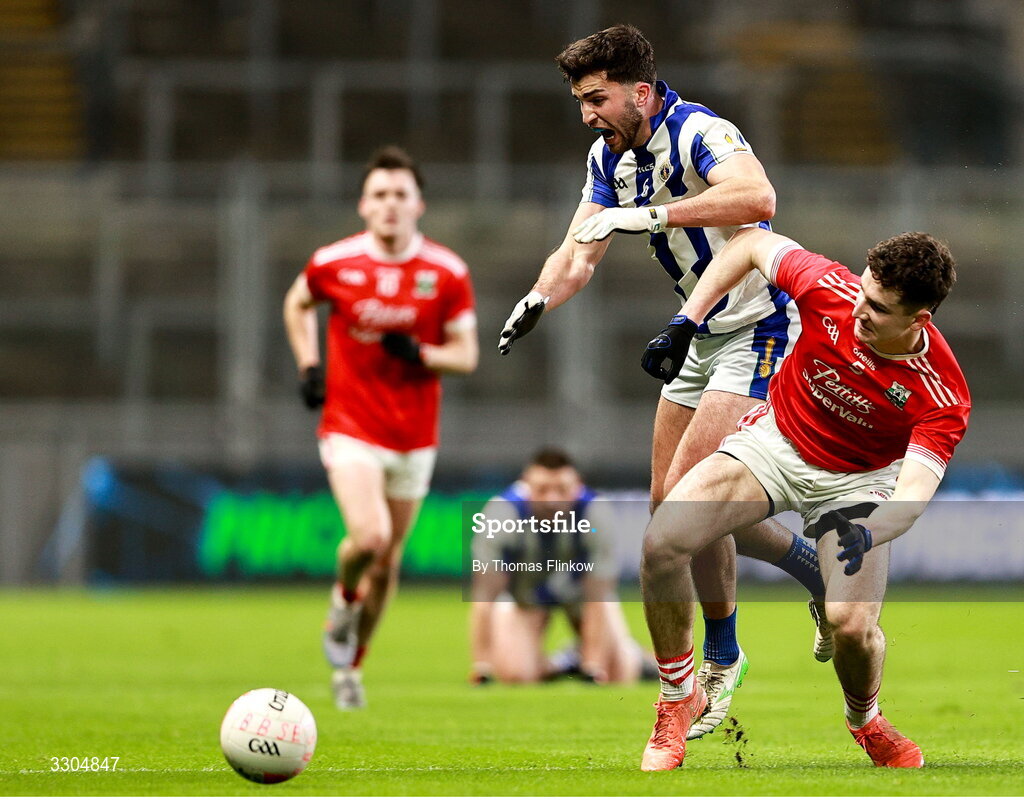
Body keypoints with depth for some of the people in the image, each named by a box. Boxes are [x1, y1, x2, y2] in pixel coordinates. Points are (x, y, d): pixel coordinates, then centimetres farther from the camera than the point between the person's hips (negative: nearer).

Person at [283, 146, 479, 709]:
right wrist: (308, 366, 2)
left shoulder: (447, 273, -5)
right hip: (350, 428, -2)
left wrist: (420, 354, -19)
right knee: (368, 537, -24)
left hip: (414, 439, 2)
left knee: (388, 561, 9)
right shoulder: (334, 263, -5)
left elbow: (466, 355, 1)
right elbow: (297, 304, 16)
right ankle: (344, 597, 10)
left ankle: (351, 662, 31)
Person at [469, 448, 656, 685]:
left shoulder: (597, 513, -35)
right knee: (513, 672, -20)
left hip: (579, 589, 0)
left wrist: (594, 666, -34)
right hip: (523, 592, 0)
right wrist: (481, 664, -34)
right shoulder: (501, 512, -36)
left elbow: (598, 598, -32)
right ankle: (563, 663, 13)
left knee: (620, 673, -11)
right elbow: (484, 595, -32)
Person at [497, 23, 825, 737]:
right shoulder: (611, 156, 4)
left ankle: (723, 658, 1)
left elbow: (758, 198, -43)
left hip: (760, 328, -10)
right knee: (668, 503, 9)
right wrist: (537, 302, -19)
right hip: (704, 333, 10)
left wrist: (648, 215, -45)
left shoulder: (700, 133, -23)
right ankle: (824, 571, 26)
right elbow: (580, 253, 3)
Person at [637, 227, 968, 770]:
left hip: (856, 483, -2)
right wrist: (684, 323, -7)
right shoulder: (830, 289, -25)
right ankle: (678, 698, 2)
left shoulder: (943, 397, -29)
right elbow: (753, 244, -7)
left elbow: (913, 492, -36)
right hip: (777, 437, 2)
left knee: (852, 624, -23)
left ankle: (866, 722, 16)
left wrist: (868, 532, -57)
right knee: (662, 542, -21)